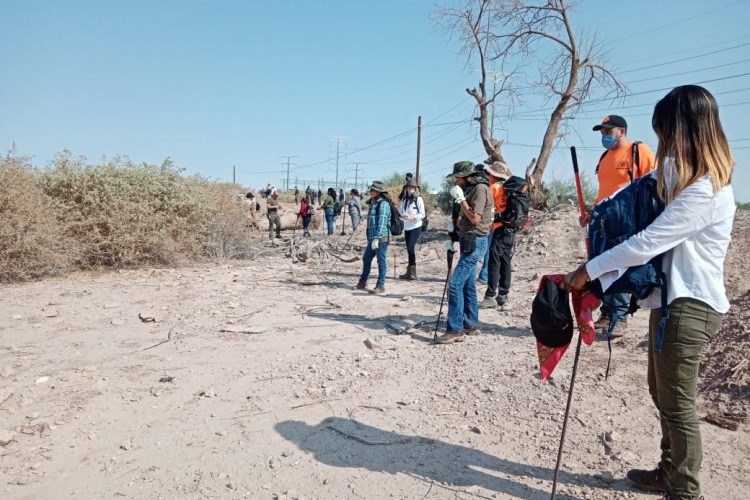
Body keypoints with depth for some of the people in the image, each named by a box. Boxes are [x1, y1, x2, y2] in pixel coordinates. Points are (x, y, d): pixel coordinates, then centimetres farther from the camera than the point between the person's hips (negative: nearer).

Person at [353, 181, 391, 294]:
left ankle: (380, 286, 5)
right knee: (366, 259, 15)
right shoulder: (374, 203, 17)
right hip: (372, 238, 10)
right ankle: (362, 282, 27)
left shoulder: (383, 204, -12)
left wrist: (376, 238, -25)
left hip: (381, 238, -10)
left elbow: (382, 223, -20)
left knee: (381, 261, -2)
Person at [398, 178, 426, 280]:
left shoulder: (418, 199, -7)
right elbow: (400, 211, 13)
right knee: (409, 249, 9)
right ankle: (411, 272, 17)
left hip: (416, 227, -6)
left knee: (411, 247, -15)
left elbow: (422, 214, -7)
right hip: (406, 227, 6)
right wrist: (403, 216, -10)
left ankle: (411, 271, -9)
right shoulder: (404, 199, 9)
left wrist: (412, 217, -22)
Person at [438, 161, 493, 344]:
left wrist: (461, 199, -15)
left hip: (475, 241, -10)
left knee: (455, 284, -14)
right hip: (469, 241, 10)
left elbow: (475, 219, -19)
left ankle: (455, 330, -11)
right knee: (468, 285, 15)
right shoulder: (470, 189, 15)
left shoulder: (480, 188, -13)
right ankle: (470, 324, 24)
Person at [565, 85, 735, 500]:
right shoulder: (683, 173, 8)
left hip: (689, 305, -10)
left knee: (676, 403, 2)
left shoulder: (703, 192, -23)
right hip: (673, 297, 10)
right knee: (662, 393, 21)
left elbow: (646, 244, -26)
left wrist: (587, 271, -17)